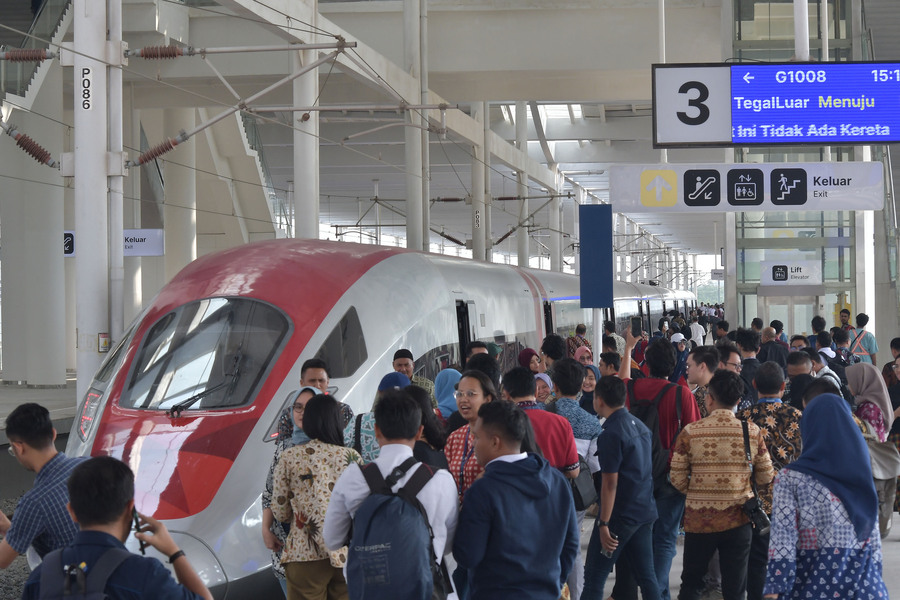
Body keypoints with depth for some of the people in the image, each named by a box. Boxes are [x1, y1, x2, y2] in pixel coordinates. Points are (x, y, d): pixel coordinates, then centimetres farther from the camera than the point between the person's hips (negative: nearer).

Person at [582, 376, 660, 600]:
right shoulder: (640, 426, 9)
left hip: (621, 514, -8)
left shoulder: (612, 433, -16)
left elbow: (610, 482, -19)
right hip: (645, 511, 8)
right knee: (647, 575, 10)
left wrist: (604, 523, -18)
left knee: (594, 576, -2)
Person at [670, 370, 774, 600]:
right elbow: (765, 477, 2)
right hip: (737, 520, 1)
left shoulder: (690, 432, -9)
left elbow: (678, 481, -6)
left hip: (698, 520, 0)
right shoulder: (752, 432, -5)